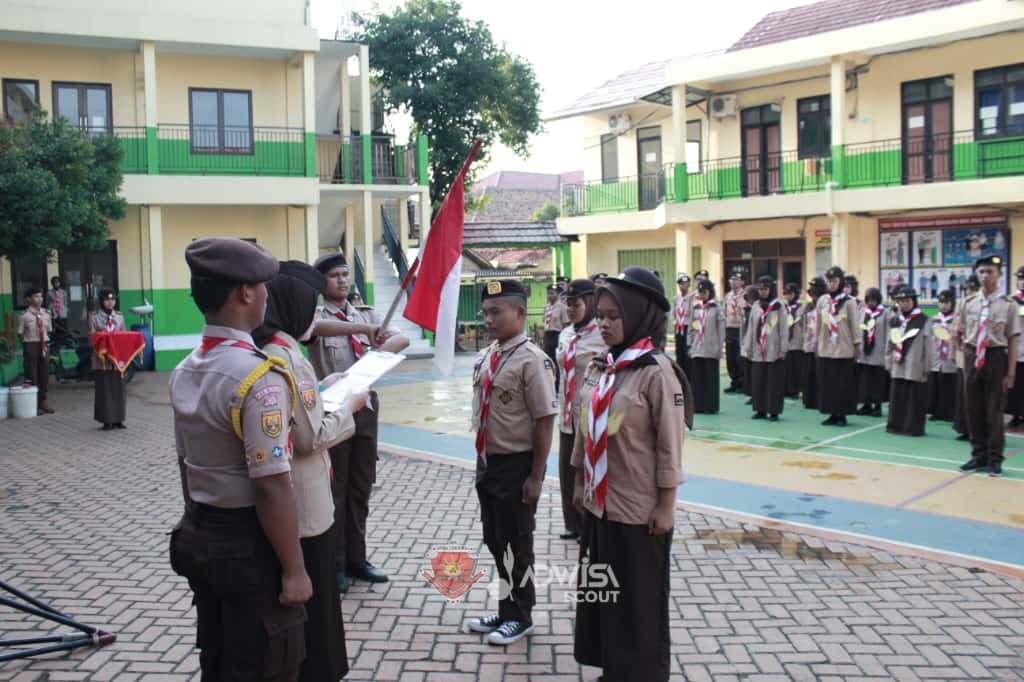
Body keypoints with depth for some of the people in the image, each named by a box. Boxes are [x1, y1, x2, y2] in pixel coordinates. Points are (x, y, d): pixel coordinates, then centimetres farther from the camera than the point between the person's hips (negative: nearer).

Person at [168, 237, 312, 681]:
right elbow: (272, 488, -24)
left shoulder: (185, 371, 4)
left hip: (197, 538, 8)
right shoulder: (259, 377, -24)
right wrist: (294, 571, -17)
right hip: (248, 546, -8)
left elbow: (186, 464, 13)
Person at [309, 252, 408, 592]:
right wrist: (363, 329, -39)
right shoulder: (316, 315, -4)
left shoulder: (366, 314, 10)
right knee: (333, 488, 5)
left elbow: (402, 338, -2)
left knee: (361, 487, 12)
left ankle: (356, 559, 25)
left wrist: (381, 349, -23)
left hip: (365, 408, 5)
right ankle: (334, 564, 16)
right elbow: (315, 327, -30)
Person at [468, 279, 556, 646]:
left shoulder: (532, 360, -19)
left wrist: (535, 477, -18)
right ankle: (508, 609, 36)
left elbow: (544, 422, -19)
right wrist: (482, 460, 17)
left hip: (516, 465, -8)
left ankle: (520, 616, 27)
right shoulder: (486, 357, 6)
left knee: (516, 543, 7)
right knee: (495, 540, 18)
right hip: (488, 462, 8)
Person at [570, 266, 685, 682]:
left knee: (638, 600, 8)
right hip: (598, 503, 7)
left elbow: (670, 444, -14)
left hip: (639, 508, -7)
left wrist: (666, 506, -13)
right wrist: (580, 484, 15)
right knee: (599, 589, 18)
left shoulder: (656, 371, -15)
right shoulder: (598, 368, 4)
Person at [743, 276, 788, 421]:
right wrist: (748, 348, 9)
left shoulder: (779, 306, -1)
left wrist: (783, 349, -8)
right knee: (758, 381, 5)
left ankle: (773, 410, 6)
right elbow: (750, 328, 12)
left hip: (774, 352, -4)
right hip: (758, 351, 4)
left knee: (774, 381, -1)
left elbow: (784, 329, -4)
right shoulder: (755, 307, 11)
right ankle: (760, 409, 13)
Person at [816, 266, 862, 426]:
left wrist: (857, 345, -4)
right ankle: (832, 414, 12)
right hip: (825, 349, 4)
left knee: (844, 384, 1)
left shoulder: (849, 301, -3)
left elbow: (854, 325, -2)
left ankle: (842, 414, 9)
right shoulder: (822, 301, 7)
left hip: (844, 350, -3)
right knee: (827, 383, 4)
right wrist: (817, 345, 11)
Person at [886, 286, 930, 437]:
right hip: (898, 367, 5)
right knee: (897, 397, 8)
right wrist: (889, 360, 14)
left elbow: (927, 345, -6)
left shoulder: (922, 320, -3)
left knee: (915, 399, -1)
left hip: (915, 368, -5)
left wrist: (926, 367, -8)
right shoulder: (896, 320, 12)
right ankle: (896, 424, 16)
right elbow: (890, 342, 18)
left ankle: (914, 427, 6)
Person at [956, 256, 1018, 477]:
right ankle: (978, 455, 22)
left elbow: (1013, 340, -5)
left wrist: (1011, 371, -8)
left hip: (996, 357, -3)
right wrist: (967, 359, 5)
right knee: (974, 409, 9)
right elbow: (961, 335, 12)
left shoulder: (1008, 305, -5)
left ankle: (995, 459, 13)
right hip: (972, 358, 3)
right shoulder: (968, 304, 4)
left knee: (994, 410, 2)